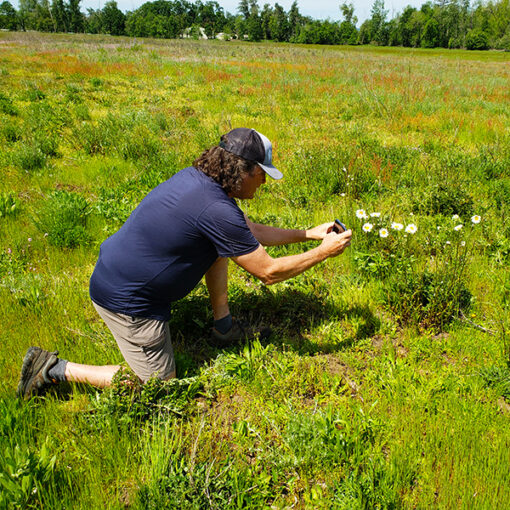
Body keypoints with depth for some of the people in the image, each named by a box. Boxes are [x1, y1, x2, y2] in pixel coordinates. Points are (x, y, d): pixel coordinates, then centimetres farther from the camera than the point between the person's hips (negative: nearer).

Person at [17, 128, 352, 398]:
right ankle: (57, 369, 9)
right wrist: (322, 253, -6)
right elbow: (269, 272, -18)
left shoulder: (198, 177, 1)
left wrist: (308, 234, 14)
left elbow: (250, 230, 13)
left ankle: (223, 325, 19)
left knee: (220, 243, 12)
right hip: (127, 301, -9)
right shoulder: (216, 210, -28)